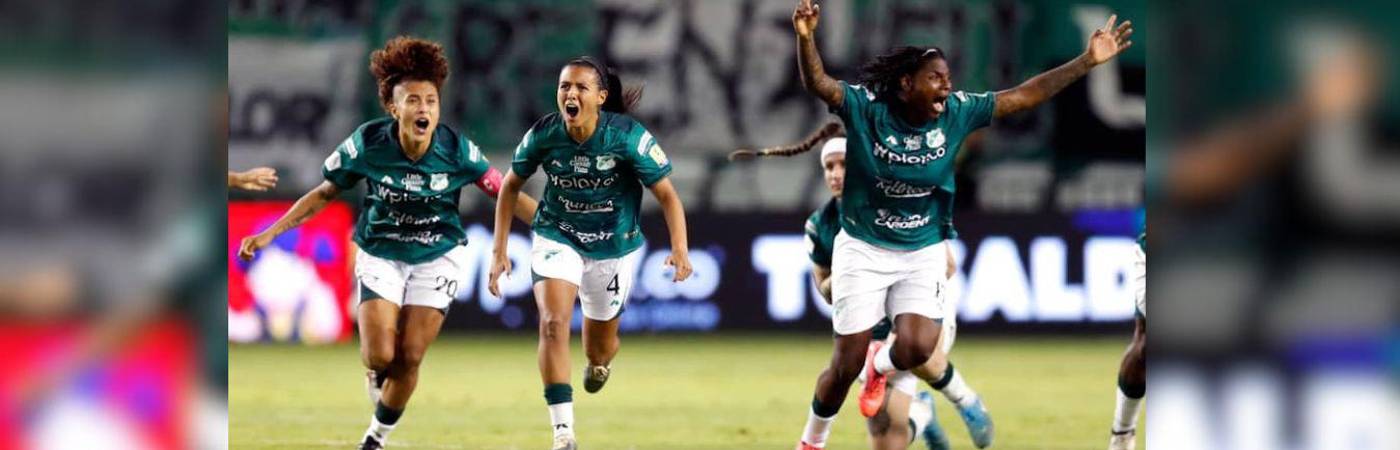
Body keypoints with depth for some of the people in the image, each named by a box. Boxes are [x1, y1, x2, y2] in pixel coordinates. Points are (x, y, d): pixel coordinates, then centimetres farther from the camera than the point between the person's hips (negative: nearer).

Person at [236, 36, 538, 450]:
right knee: (380, 356, -14)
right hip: (380, 256, 0)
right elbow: (324, 194, -4)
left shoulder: (456, 149, -19)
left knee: (408, 359, -3)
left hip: (438, 257, 0)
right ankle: (378, 372, 27)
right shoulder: (367, 144, -18)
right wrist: (269, 234, -6)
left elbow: (504, 193, -9)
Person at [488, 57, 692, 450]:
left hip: (614, 246, 0)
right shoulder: (543, 134, -16)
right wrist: (499, 249, -2)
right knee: (553, 321, -24)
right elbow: (511, 185, 1)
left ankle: (600, 364, 56)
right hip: (557, 237, 0)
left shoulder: (628, 136, -22)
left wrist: (679, 248, -28)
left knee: (600, 345, 14)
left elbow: (666, 194, -14)